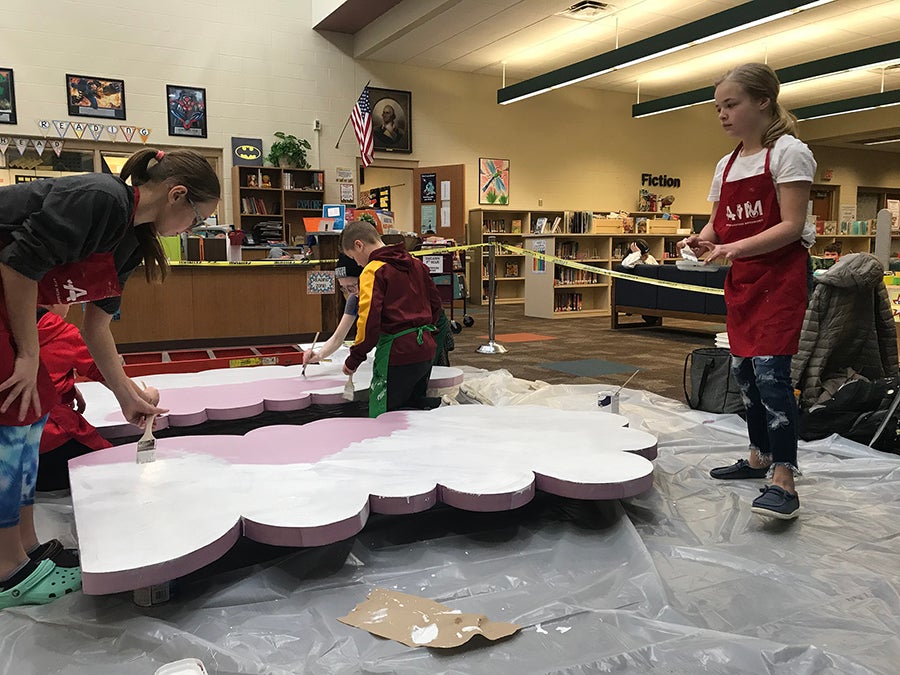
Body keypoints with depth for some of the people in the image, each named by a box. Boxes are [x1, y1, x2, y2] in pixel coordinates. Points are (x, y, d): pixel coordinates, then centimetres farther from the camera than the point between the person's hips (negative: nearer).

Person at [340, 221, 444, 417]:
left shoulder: (373, 271, -11)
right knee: (415, 405, 22)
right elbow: (435, 304, 17)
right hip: (425, 349, 8)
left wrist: (354, 358, -8)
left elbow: (369, 321, -18)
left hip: (397, 352, -8)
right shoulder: (417, 264, 13)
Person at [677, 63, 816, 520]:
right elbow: (717, 224, 13)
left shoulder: (788, 153, -8)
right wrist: (701, 242, -10)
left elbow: (792, 226, -16)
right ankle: (759, 457, 26)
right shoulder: (726, 165, 13)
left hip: (780, 276, -7)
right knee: (743, 370, 11)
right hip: (741, 280, 7)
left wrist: (733, 249, -26)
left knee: (770, 370, -16)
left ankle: (784, 482, -11)